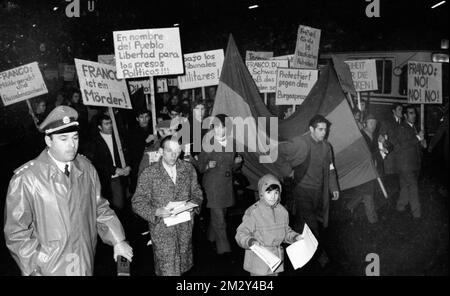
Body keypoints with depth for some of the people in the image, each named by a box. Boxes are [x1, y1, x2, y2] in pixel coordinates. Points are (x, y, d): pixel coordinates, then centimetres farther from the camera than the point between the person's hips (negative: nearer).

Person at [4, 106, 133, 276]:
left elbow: (99, 207, 6)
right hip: (49, 269, -4)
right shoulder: (25, 179, -16)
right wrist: (41, 264, -16)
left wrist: (117, 240, 0)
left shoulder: (86, 167, -3)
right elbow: (16, 234, -10)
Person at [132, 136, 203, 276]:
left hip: (185, 229, 3)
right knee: (167, 270, -1)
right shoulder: (148, 174, -8)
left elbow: (197, 193, 12)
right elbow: (137, 202, -6)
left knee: (184, 266, 16)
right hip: (162, 230, -3)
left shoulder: (188, 169, 2)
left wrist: (192, 204, -10)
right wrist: (156, 212, -22)